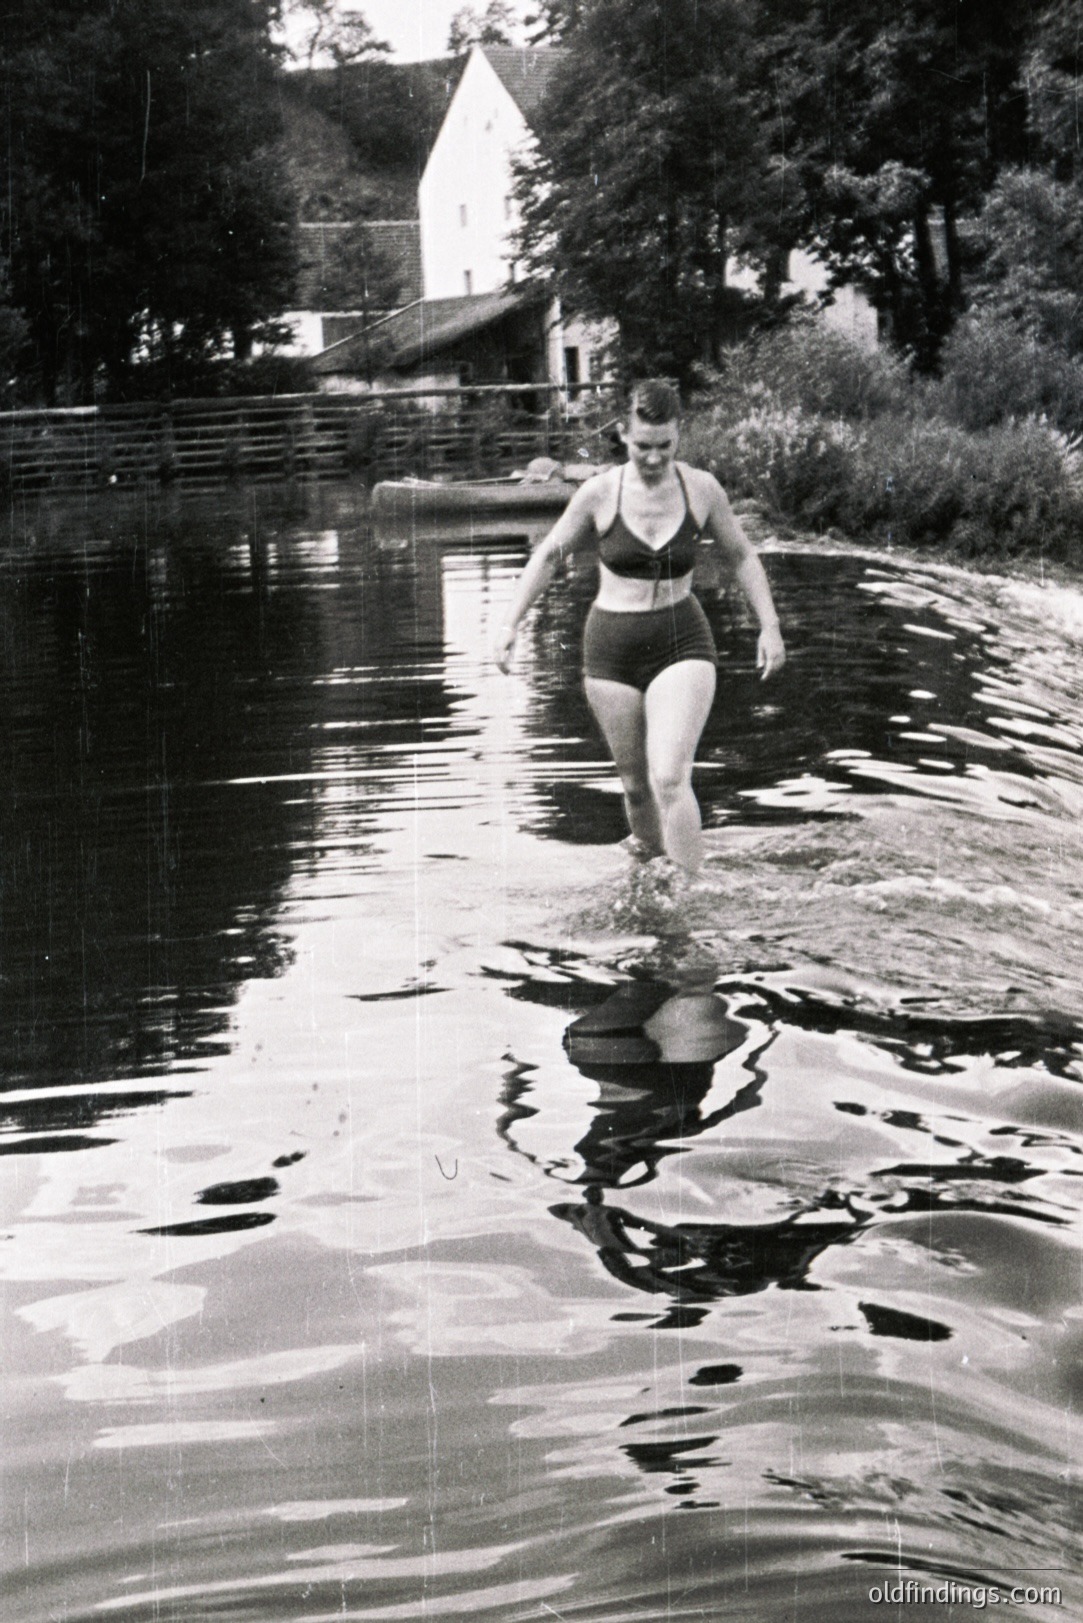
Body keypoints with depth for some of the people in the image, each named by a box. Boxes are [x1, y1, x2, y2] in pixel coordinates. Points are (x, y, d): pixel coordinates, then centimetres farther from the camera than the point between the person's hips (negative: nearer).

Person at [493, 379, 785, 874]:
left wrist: (769, 626, 7)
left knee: (670, 779, -18)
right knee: (636, 784, 8)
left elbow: (742, 557, 11)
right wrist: (511, 624, 4)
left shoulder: (702, 489, -4)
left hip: (681, 643, -1)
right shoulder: (600, 493, -6)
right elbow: (548, 556, 8)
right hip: (612, 647, 1)